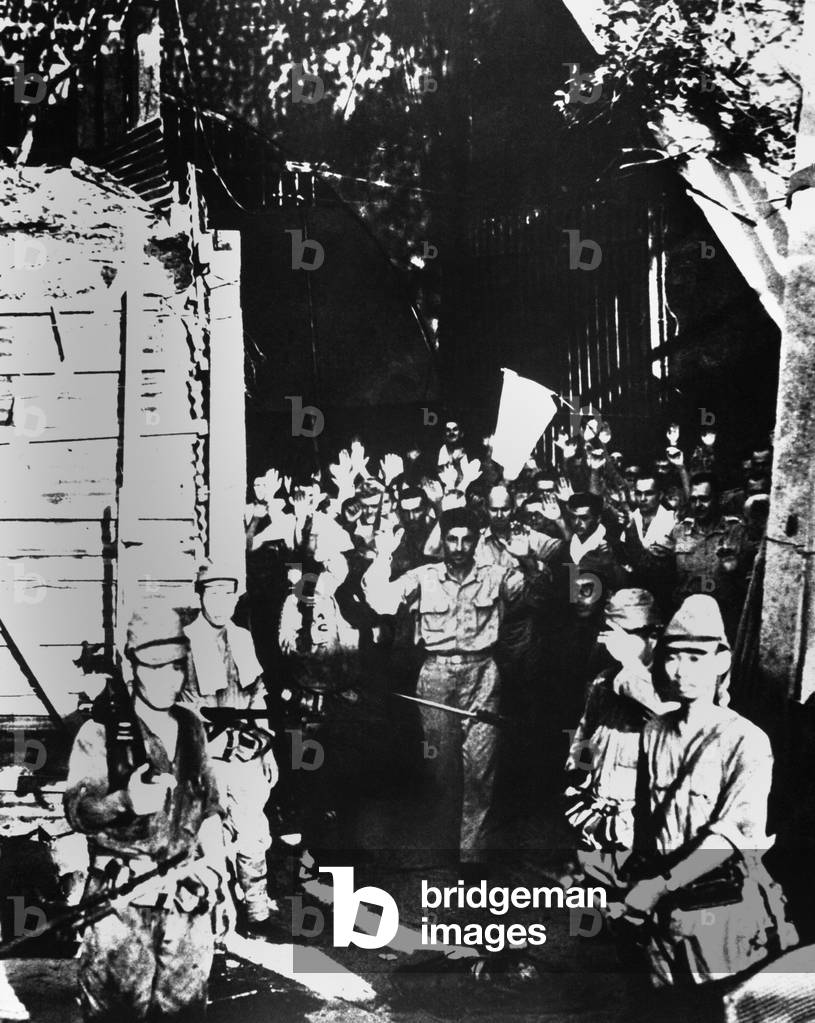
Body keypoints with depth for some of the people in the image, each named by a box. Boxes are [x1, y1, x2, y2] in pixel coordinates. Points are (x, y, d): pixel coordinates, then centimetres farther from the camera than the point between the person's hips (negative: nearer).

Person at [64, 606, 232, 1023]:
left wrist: (221, 883, 12)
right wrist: (125, 801, -37)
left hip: (191, 902, 4)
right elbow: (77, 810, -17)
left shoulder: (191, 727, 9)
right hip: (122, 902, -4)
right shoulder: (100, 732, -6)